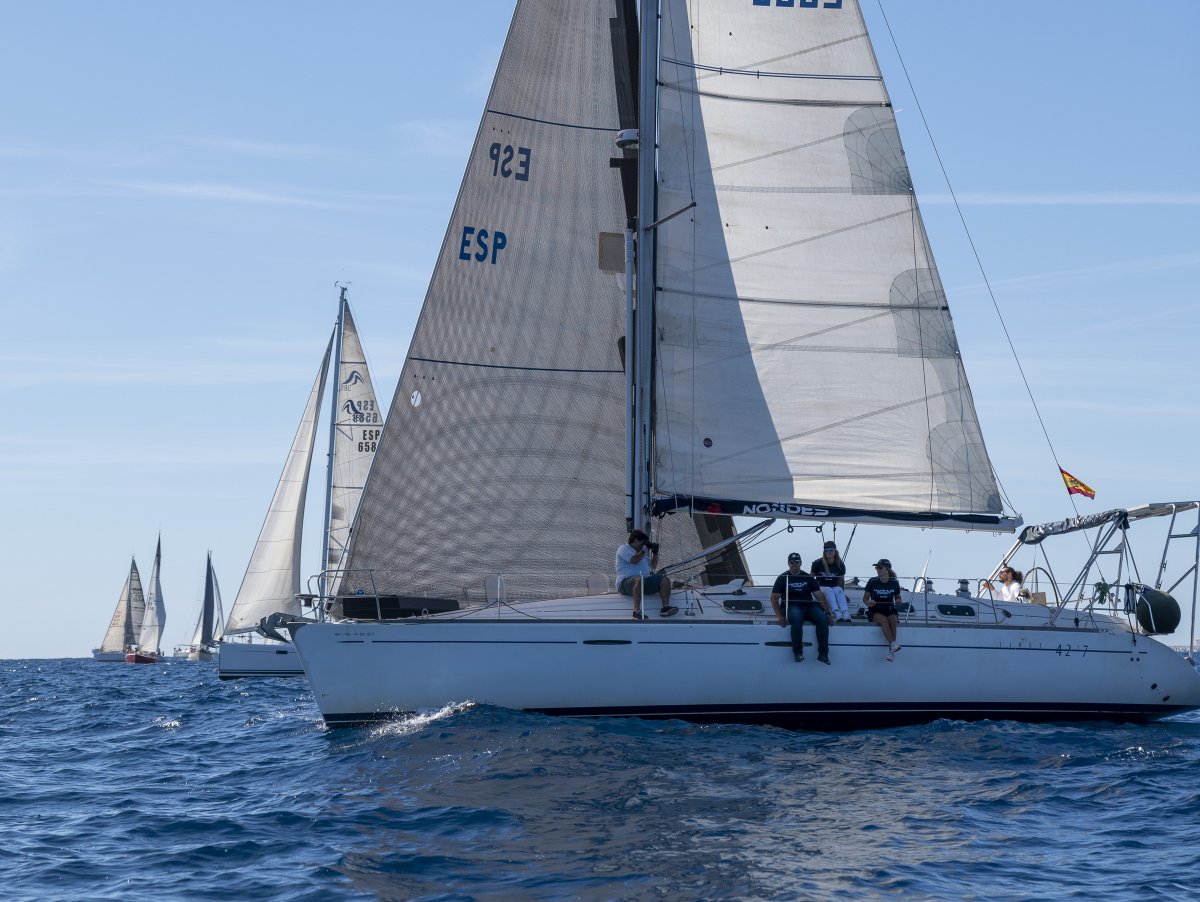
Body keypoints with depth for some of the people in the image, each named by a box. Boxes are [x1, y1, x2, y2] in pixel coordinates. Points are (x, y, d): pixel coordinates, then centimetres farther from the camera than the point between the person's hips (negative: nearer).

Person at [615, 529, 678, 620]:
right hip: (626, 581, -8)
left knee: (665, 581, -9)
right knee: (639, 579, -42)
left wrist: (655, 553, 19)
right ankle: (637, 610, -47)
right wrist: (644, 550, -5)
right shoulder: (624, 549, 4)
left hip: (645, 582, 8)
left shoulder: (641, 551, 28)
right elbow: (634, 560, -15)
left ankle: (666, 607, -22)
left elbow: (653, 566, 33)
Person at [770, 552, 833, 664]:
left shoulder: (808, 578, 15)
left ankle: (823, 654, -24)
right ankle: (798, 653, -30)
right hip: (792, 607, -3)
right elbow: (774, 598, 2)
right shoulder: (783, 578, 8)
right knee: (797, 618, -38)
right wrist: (780, 616, -12)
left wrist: (828, 613, -1)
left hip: (809, 606, 3)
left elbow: (819, 595, 10)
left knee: (822, 618, -27)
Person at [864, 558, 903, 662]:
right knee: (883, 620, -35)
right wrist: (868, 602, -18)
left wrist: (897, 601, -7)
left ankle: (891, 651, -31)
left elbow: (898, 597, 17)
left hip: (890, 609, 1)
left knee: (893, 620, -33)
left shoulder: (894, 583, 3)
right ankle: (893, 644, -41)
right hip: (875, 611, -1)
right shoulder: (872, 582, -1)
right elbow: (865, 598, 5)